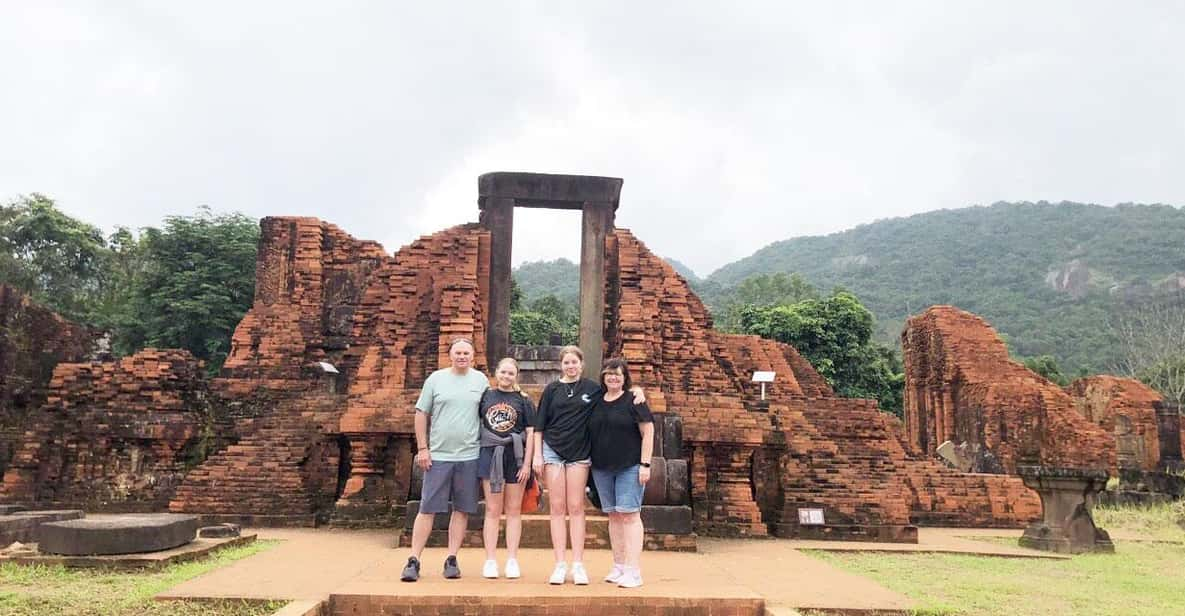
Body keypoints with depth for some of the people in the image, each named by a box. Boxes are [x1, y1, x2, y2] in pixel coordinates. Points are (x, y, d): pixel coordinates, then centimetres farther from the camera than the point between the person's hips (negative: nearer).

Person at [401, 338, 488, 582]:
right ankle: (413, 560, 6)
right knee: (427, 509, 0)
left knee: (462, 509, 6)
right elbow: (421, 414, 5)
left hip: (469, 456, 1)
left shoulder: (480, 380, 6)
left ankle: (452, 559, 15)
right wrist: (422, 448, -1)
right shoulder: (436, 378, 3)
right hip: (438, 455, -1)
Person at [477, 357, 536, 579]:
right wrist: (474, 456, 4)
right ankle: (490, 561, 8)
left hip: (515, 457, 0)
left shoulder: (523, 400, 4)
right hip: (490, 455, 1)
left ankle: (512, 560, 11)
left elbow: (530, 433, 1)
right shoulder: (486, 396, 7)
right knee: (493, 510, 4)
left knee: (514, 510, 6)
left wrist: (527, 463, -5)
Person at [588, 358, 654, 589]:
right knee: (613, 516, 10)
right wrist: (590, 462, 13)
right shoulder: (596, 402, 11)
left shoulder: (633, 401, -3)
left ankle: (633, 571, -8)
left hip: (630, 466, -5)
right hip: (602, 468, 5)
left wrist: (645, 464, -12)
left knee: (629, 515, -9)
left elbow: (648, 433, -6)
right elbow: (591, 434, 19)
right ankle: (618, 567, 18)